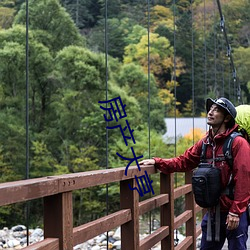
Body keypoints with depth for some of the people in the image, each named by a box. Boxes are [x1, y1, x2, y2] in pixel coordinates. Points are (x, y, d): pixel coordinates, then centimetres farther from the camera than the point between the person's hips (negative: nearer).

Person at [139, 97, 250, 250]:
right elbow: (183, 162, 11)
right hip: (213, 212, 7)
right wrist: (157, 162, -2)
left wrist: (236, 212, -19)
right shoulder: (205, 143, 8)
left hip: (234, 214, -6)